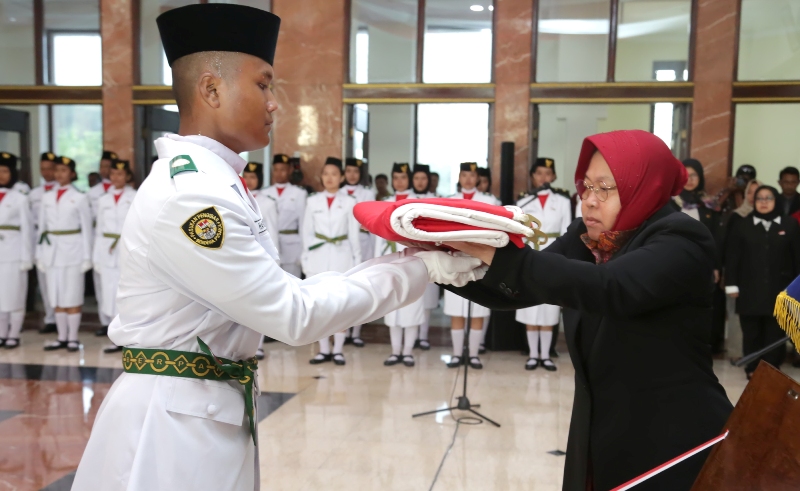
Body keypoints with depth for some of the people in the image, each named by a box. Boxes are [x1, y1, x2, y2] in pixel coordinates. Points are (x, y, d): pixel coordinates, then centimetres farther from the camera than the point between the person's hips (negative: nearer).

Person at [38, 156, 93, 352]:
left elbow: (87, 229, -2)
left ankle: (73, 338, 7)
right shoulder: (47, 197, 10)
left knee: (73, 297, 0)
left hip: (72, 250, -4)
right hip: (52, 250, 4)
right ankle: (62, 337, 14)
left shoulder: (80, 198, -2)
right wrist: (40, 254, 8)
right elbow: (42, 227, 12)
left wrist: (87, 257, -5)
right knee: (57, 297, 7)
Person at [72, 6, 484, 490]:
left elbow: (280, 294, 4)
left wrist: (402, 257, -3)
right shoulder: (188, 194, -23)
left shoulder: (213, 181, 8)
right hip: (174, 419, -9)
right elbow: (295, 314, -21)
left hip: (213, 412, 9)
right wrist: (419, 268, -14)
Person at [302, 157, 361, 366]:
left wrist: (356, 260, 0)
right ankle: (324, 350, 12)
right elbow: (306, 232, 7)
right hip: (318, 256, 2)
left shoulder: (349, 202, 1)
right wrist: (306, 258, 2)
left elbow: (354, 234, 2)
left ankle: (338, 350, 9)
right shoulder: (313, 201, 6)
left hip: (341, 256, -2)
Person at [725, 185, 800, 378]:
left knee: (775, 333, 5)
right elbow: (732, 257, 1)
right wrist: (731, 284, -5)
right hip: (750, 290, 0)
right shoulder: (742, 226, 4)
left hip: (779, 291, 1)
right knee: (751, 332, 4)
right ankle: (752, 369, 14)